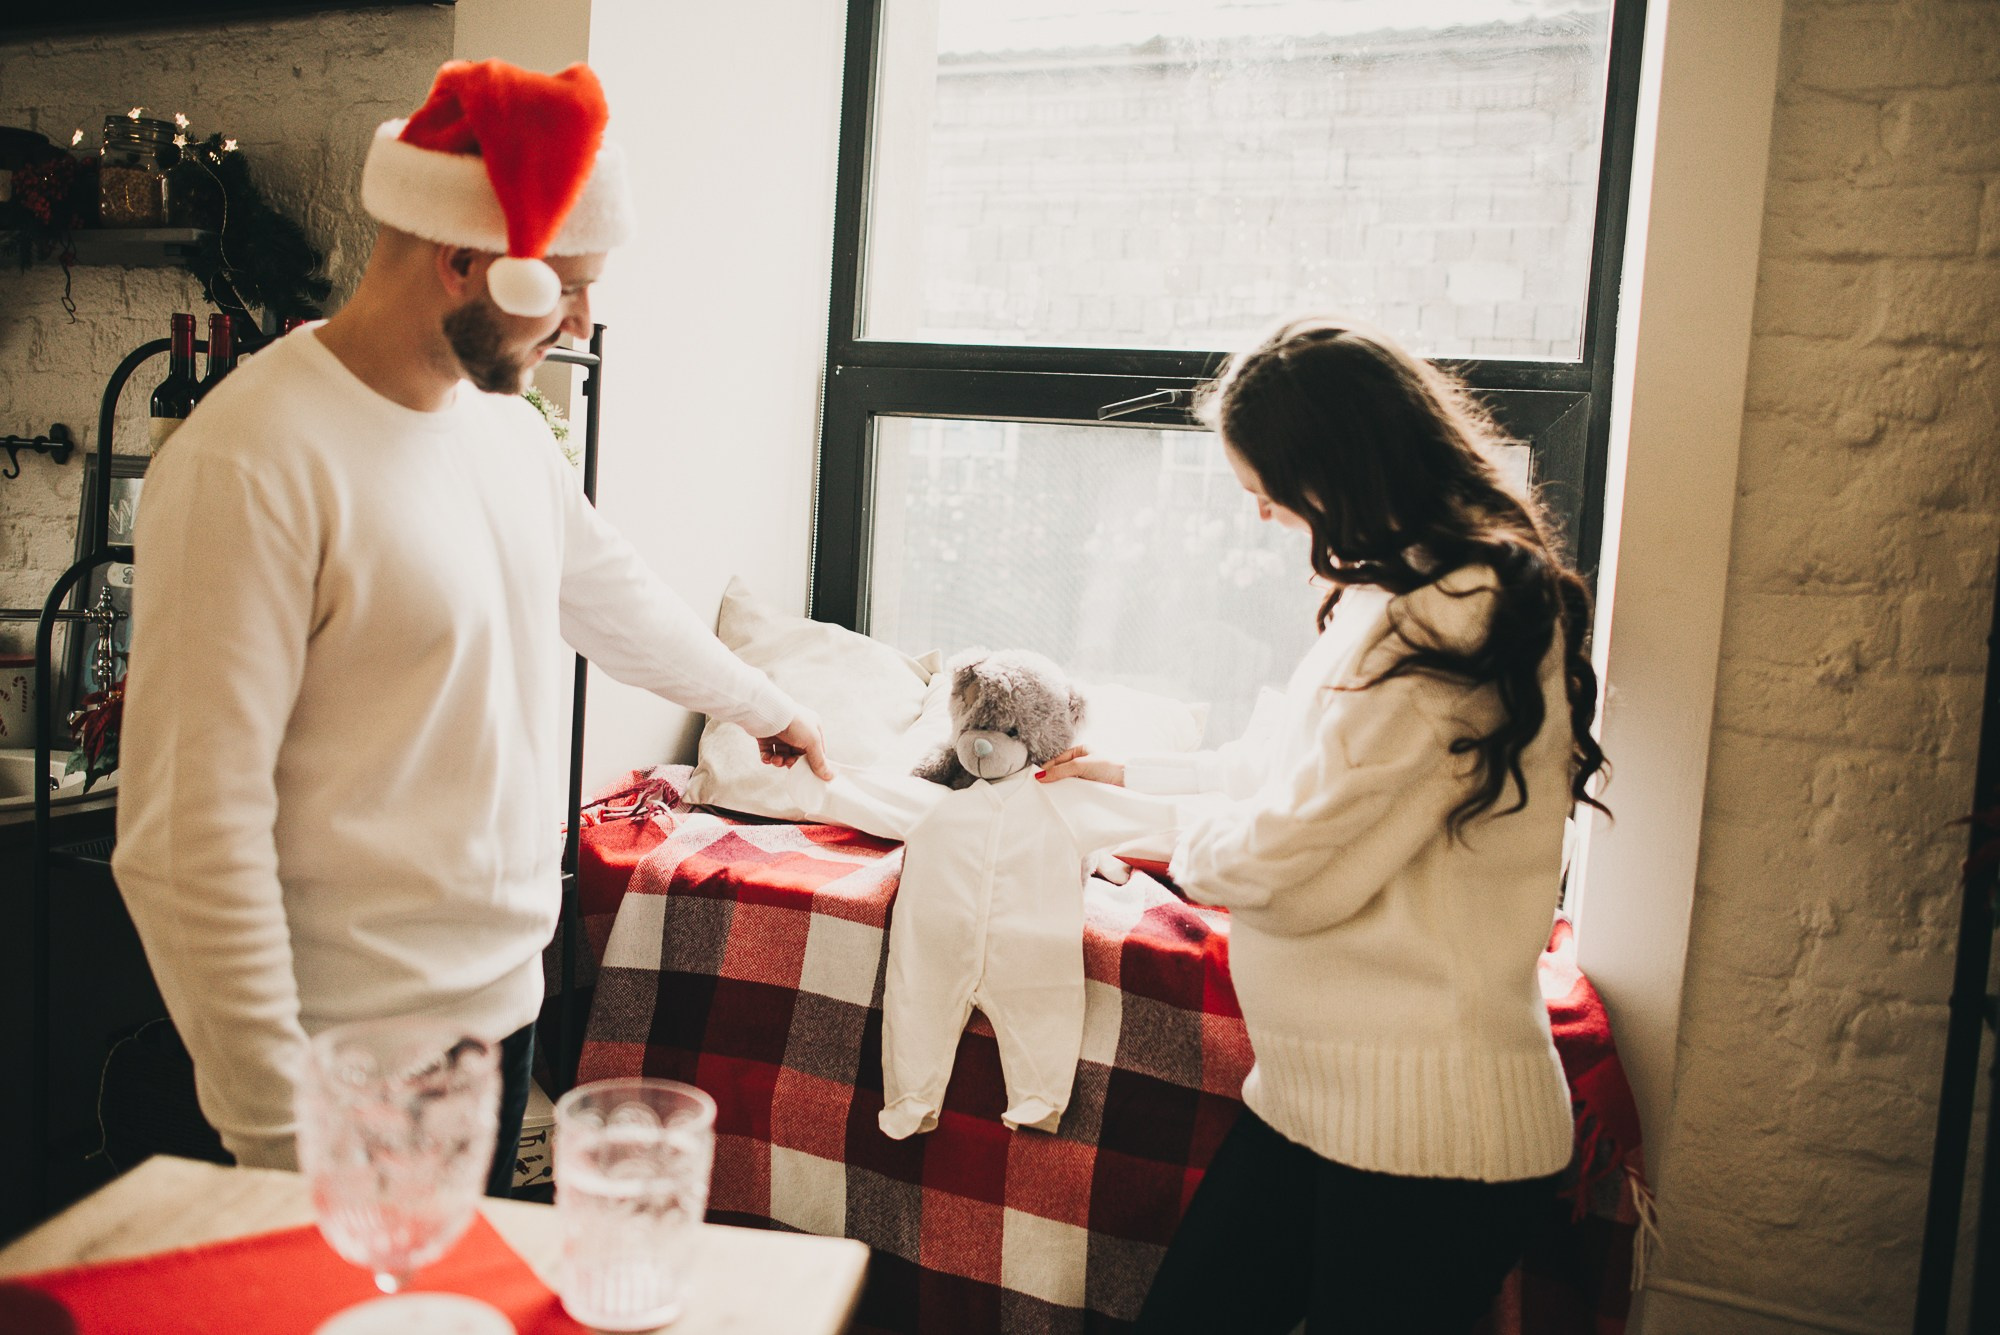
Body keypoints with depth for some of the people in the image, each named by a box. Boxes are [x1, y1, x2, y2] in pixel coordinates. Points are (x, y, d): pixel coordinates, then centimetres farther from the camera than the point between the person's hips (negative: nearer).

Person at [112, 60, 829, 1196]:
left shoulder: (504, 417, 5)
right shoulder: (249, 462, -21)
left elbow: (607, 589, 22)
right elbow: (193, 833, -21)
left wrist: (766, 704, 34)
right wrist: (276, 1131, -18)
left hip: (508, 998, 7)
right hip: (357, 1058, -7)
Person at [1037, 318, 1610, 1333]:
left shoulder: (1436, 620, -22)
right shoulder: (1462, 587, 12)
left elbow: (1283, 866, -21)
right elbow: (1300, 759, 25)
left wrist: (1191, 848, 1)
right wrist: (1128, 772, 32)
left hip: (1421, 1131, -9)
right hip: (1314, 1093, 10)